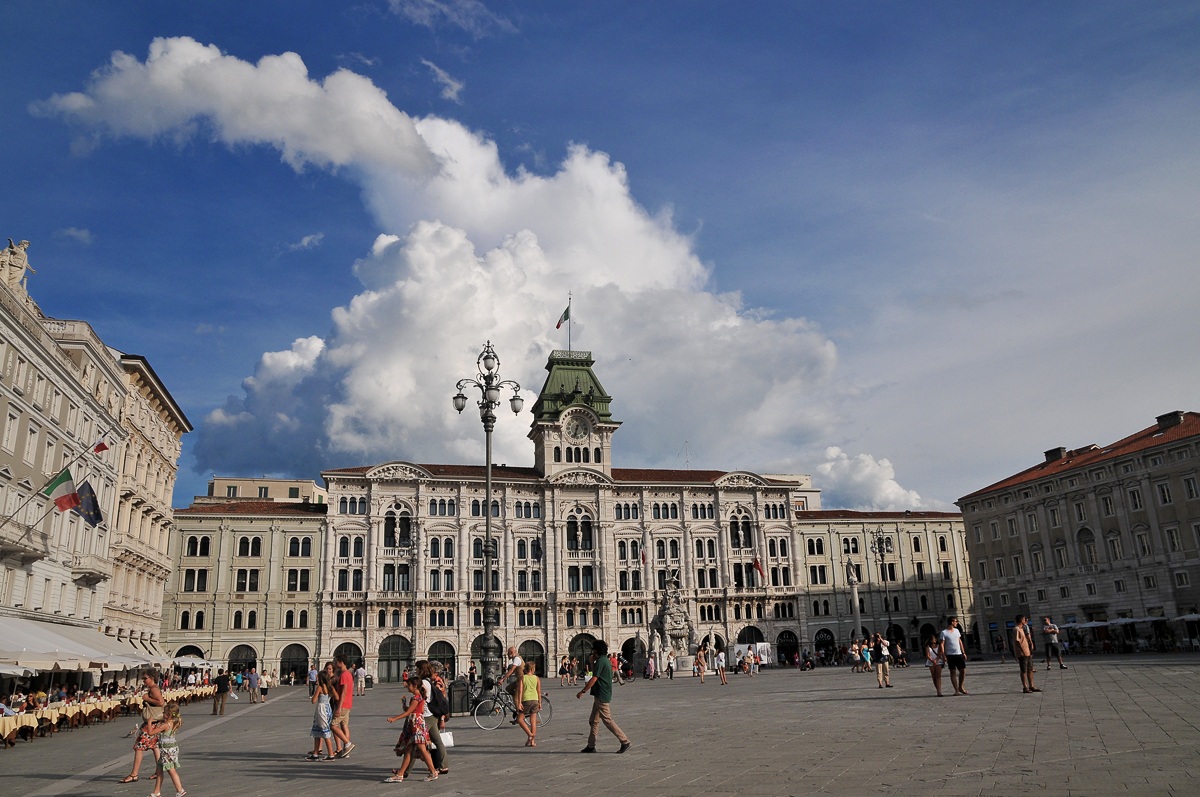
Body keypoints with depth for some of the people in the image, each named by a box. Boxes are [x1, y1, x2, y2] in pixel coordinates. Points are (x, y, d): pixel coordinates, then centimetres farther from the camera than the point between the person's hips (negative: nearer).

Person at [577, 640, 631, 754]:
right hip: (599, 696, 10)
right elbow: (595, 674, 24)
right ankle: (591, 746, 16)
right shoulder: (604, 660, 15)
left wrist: (582, 691, -17)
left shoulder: (601, 661, -16)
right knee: (593, 721, 13)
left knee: (608, 721, -6)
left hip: (602, 696, -10)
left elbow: (594, 678, -21)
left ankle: (625, 742, -3)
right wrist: (592, 662, 13)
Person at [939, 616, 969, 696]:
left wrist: (963, 652, 13)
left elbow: (960, 642, 18)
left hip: (959, 654, 6)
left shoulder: (957, 630, 12)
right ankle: (956, 690, 4)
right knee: (953, 673, -1)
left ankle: (960, 687, 22)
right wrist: (943, 656, -15)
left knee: (963, 671, 5)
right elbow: (941, 645, -9)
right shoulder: (944, 632, -7)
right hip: (950, 655, -6)